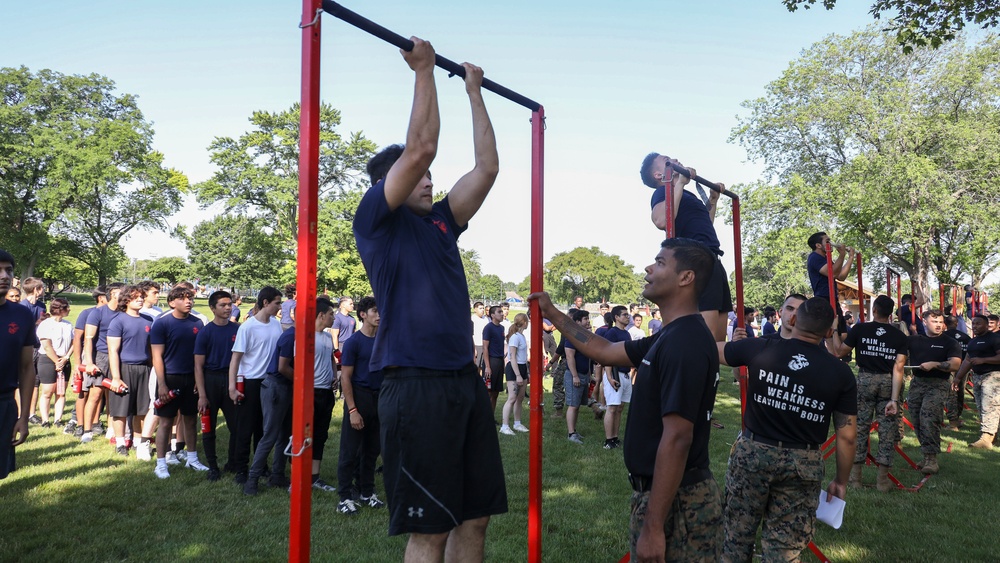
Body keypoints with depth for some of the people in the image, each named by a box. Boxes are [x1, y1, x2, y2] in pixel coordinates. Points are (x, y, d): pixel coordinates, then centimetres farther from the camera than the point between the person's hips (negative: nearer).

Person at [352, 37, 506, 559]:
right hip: (417, 385, -7)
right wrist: (424, 69, -4)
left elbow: (487, 167, 17)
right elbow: (419, 148, -13)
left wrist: (474, 92, 23)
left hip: (466, 381, 8)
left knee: (475, 515, 13)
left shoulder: (440, 222, 17)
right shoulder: (377, 220, -1)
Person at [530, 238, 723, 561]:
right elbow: (604, 352, 18)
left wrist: (652, 526, -25)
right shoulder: (671, 337, 7)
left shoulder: (683, 343, -24)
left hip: (675, 502, -9)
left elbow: (677, 439, -27)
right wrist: (552, 314, 20)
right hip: (666, 492, 9)